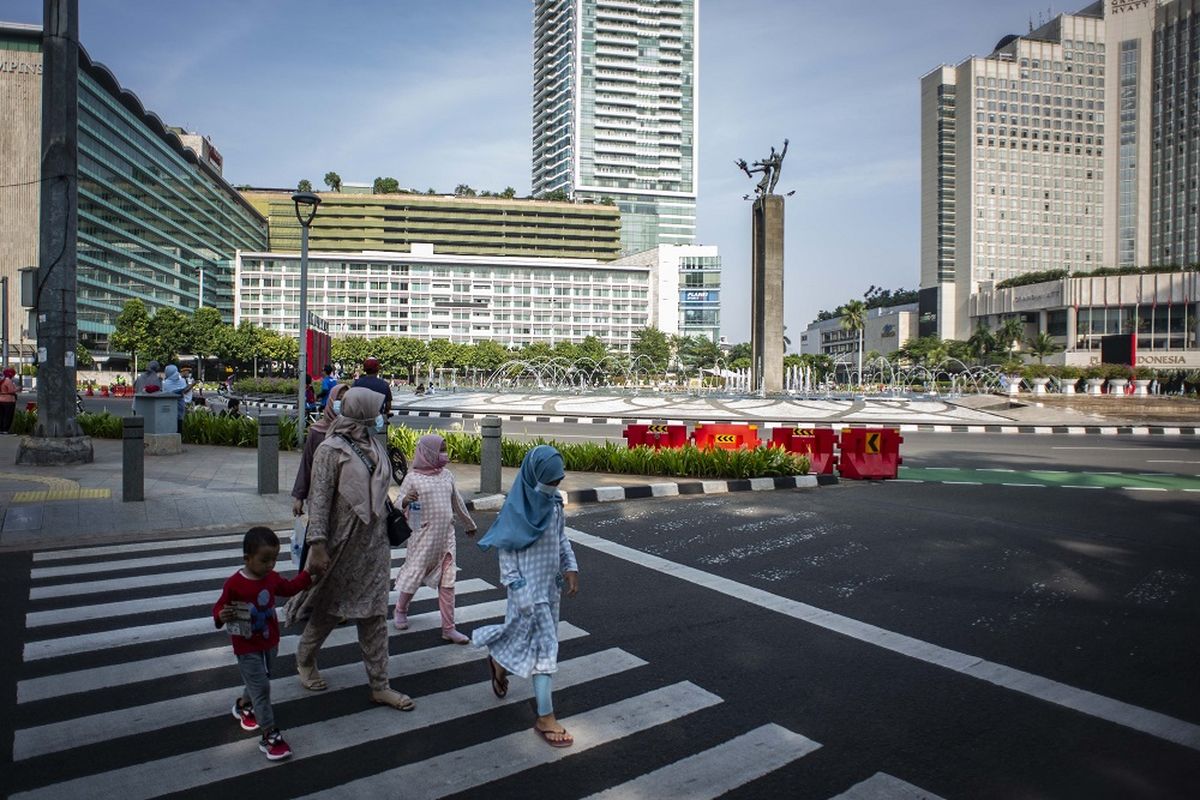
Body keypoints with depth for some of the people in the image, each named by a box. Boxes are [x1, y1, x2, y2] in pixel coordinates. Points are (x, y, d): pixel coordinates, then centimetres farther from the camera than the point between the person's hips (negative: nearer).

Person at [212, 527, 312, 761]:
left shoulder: (272, 578, -4)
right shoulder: (234, 584, -23)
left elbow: (289, 588, 16)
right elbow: (219, 608, -12)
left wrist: (308, 574, 14)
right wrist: (222, 616, -34)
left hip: (270, 642, 7)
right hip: (247, 648, -6)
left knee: (259, 682, 25)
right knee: (261, 688, -8)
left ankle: (243, 706, 53)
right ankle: (270, 736, -3)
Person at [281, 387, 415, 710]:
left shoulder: (375, 447, 6)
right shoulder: (331, 450, -15)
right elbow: (319, 500, -17)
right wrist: (316, 545, -21)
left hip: (374, 547, 6)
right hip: (342, 548, -6)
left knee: (375, 615, 9)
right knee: (328, 610, 13)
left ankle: (379, 685, 18)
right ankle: (304, 660, 40)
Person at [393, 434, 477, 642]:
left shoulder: (447, 475, 7)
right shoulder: (413, 478, -7)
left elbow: (457, 502, 20)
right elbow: (398, 505, -7)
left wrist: (469, 524, 31)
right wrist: (405, 502, -31)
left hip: (446, 535, 4)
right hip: (423, 536, -4)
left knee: (447, 582, 3)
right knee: (414, 575, 8)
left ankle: (448, 628, 9)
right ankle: (401, 610, 37)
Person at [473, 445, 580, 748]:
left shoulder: (553, 501, 1)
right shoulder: (517, 506, -18)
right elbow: (506, 553, -14)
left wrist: (571, 567, 1)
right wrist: (518, 590, -17)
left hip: (550, 583, 7)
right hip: (529, 586, -7)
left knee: (528, 636, 18)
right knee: (544, 645, -4)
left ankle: (499, 664, 49)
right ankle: (545, 718, 6)